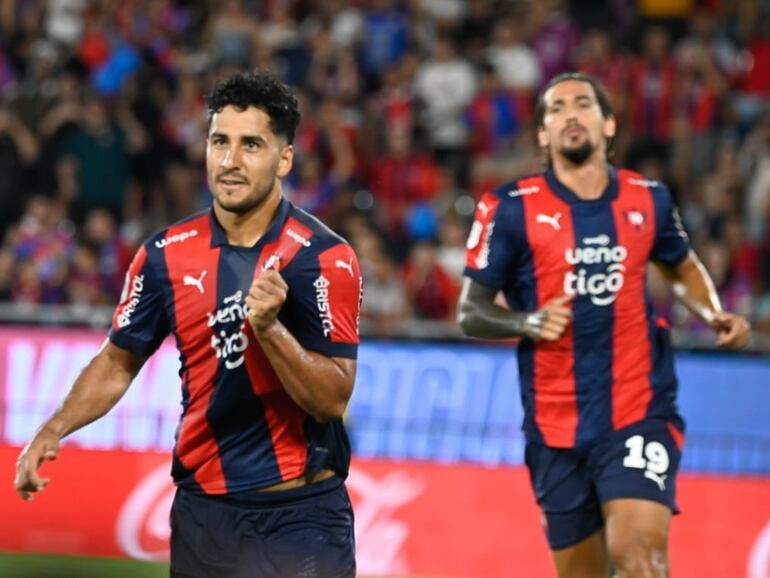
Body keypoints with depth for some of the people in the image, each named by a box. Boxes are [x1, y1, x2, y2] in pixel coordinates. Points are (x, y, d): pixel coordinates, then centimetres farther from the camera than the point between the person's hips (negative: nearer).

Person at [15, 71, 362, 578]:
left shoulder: (325, 258, -11)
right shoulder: (166, 254, 1)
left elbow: (333, 399, -15)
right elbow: (118, 364, 11)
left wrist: (269, 327, -30)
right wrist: (53, 431, -4)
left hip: (302, 517, -3)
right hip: (203, 512, 3)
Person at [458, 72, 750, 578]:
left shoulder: (648, 199, 4)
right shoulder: (512, 209, -4)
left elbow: (683, 268, 24)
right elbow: (472, 312, -1)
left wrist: (715, 315, 5)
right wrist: (527, 322, -21)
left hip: (640, 412, 0)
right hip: (555, 426, 1)